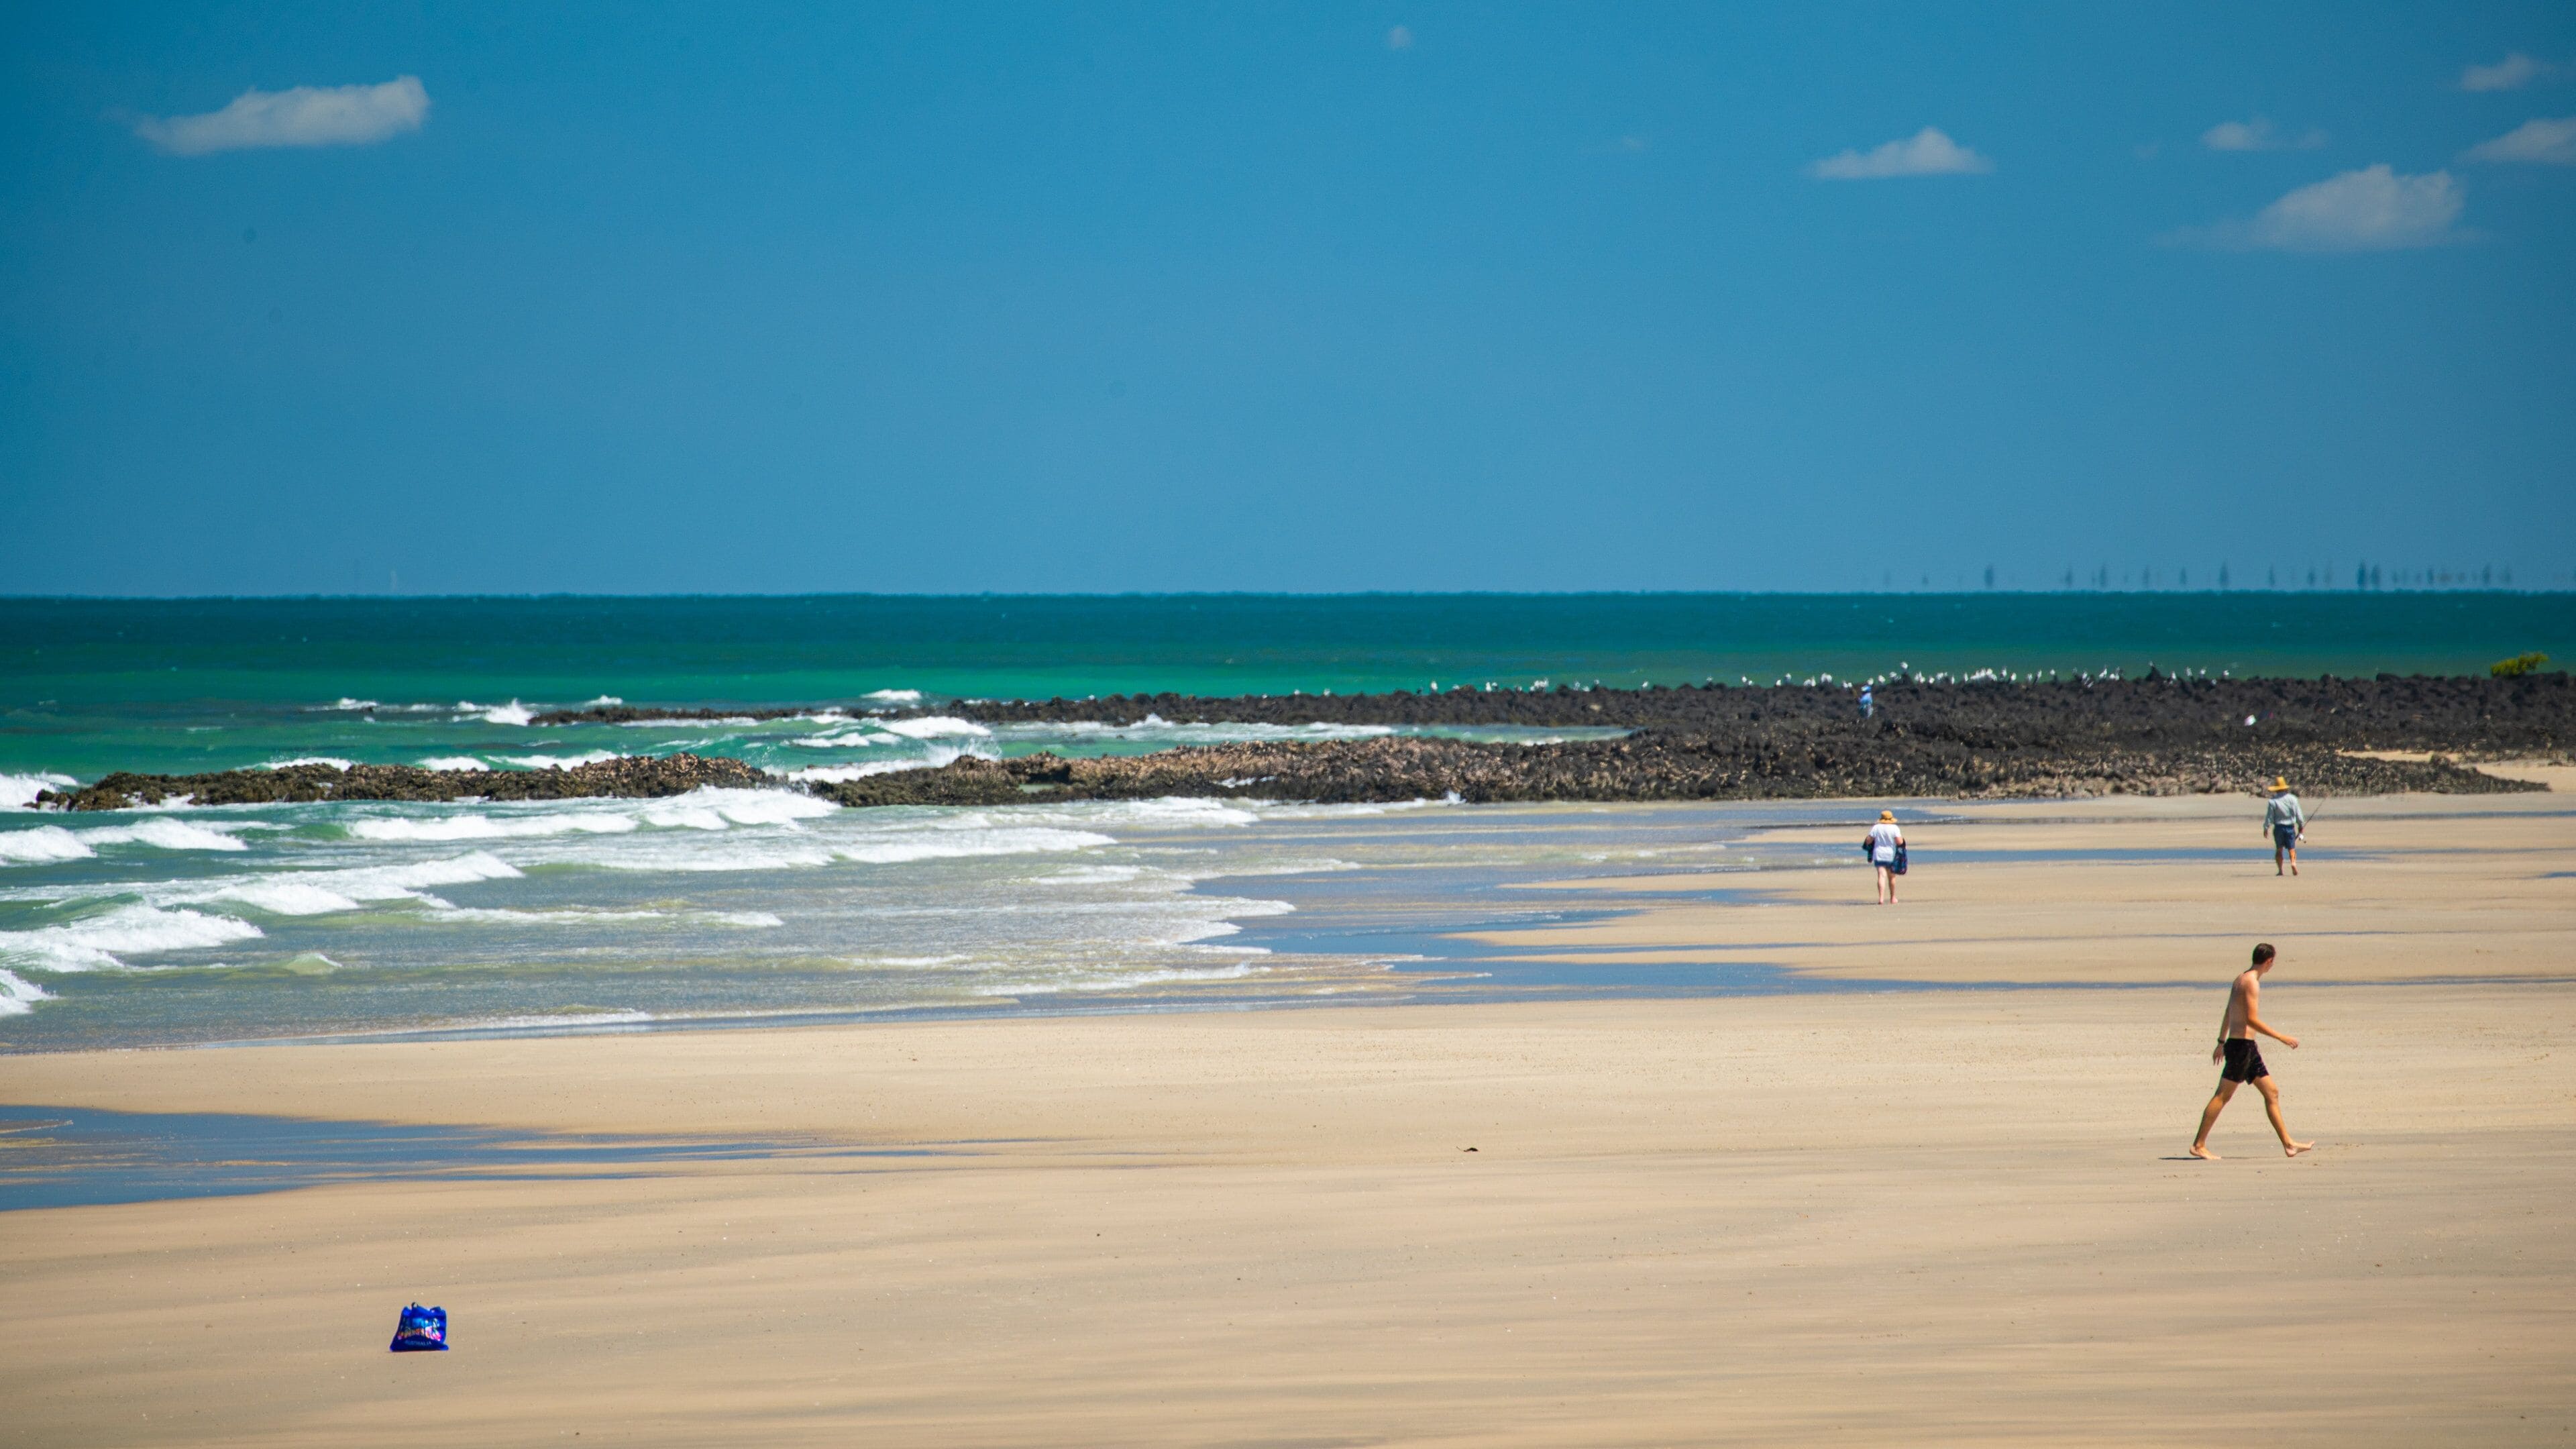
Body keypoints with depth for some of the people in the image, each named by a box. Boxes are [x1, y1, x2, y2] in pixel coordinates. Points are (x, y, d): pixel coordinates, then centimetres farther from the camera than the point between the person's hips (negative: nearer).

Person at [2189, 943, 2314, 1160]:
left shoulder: (2241, 978, 15)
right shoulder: (2251, 982, -15)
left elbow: (2228, 1013, 23)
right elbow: (2252, 1019, -22)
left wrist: (2221, 1042, 31)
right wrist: (2282, 1038, -18)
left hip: (2246, 1046, 10)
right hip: (2241, 1045, -10)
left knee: (2272, 1093, 10)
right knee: (2223, 1096, -6)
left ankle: (2288, 1145, 11)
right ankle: (2199, 1145, -3)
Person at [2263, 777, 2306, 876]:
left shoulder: (2272, 801, -8)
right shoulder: (2292, 799, -2)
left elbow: (2269, 816, -7)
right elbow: (2298, 814, 3)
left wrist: (2266, 828, 5)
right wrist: (2301, 826, 16)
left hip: (2278, 827, -1)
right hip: (2290, 827, 1)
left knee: (2279, 849, 10)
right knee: (2292, 848, 5)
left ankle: (2280, 870, 5)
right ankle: (2293, 862, -24)